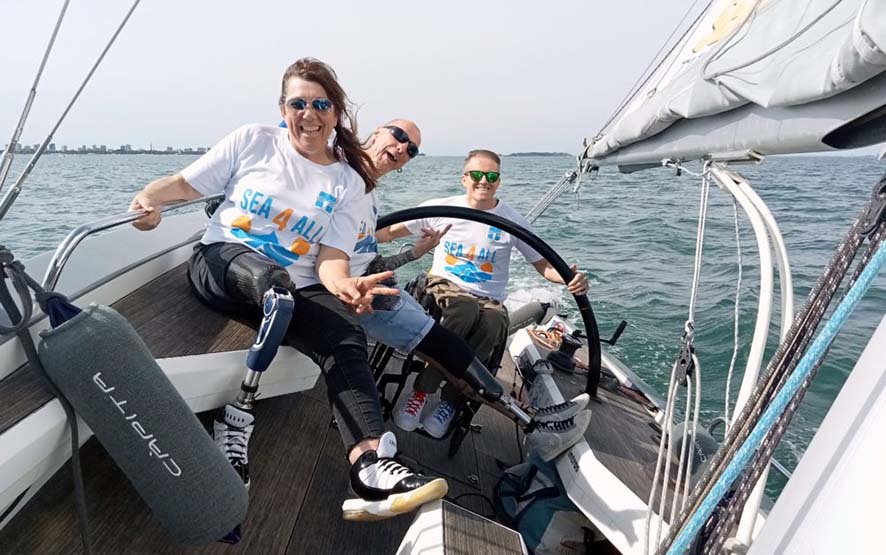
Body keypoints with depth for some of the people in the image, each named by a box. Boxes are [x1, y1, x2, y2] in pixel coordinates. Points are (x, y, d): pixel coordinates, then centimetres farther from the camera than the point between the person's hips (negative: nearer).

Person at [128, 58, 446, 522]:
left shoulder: (349, 182, 8)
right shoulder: (253, 140, 7)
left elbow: (330, 257, -3)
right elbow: (185, 183, 10)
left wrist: (343, 284, -26)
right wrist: (147, 197, -13)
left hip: (294, 287, 1)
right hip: (221, 262, -1)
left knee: (347, 339, -28)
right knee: (269, 278, -38)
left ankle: (371, 466, -39)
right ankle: (237, 414, -27)